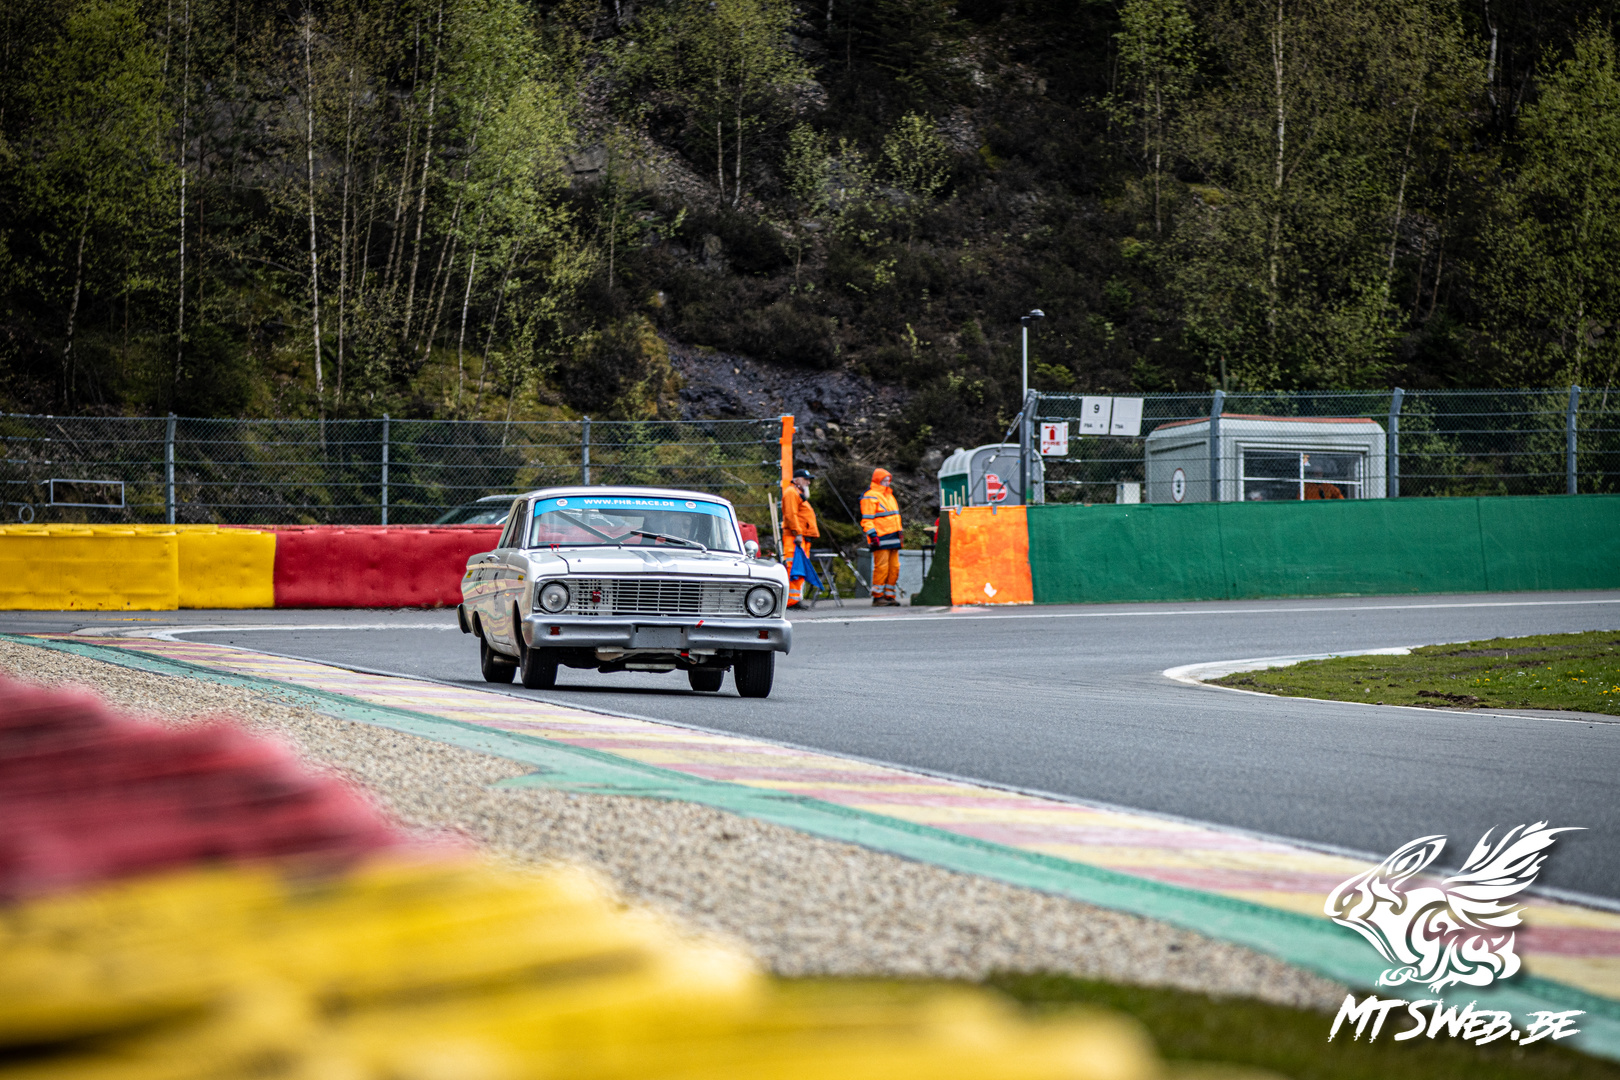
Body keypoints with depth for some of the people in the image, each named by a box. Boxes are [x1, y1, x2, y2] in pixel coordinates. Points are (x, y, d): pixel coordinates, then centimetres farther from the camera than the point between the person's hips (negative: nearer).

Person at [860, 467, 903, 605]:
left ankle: (890, 595, 13)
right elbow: (867, 519, -12)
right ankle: (878, 597, -6)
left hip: (892, 539, 9)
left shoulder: (889, 496, 23)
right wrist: (873, 535, -20)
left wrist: (899, 535, 27)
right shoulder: (871, 497, -6)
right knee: (881, 567, -10)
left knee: (894, 568, 7)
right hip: (880, 539, -9)